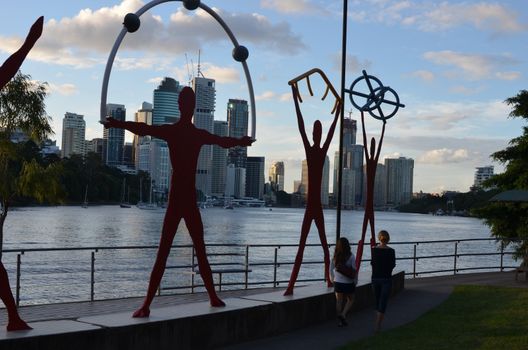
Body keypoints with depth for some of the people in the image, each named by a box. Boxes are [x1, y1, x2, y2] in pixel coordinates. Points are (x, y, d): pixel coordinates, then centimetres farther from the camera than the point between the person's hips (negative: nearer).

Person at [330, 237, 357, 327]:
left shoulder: (335, 256, -5)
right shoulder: (351, 256, -13)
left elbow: (331, 269, 3)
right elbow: (354, 271, -9)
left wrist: (333, 279, 18)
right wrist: (355, 282, 4)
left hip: (337, 282, 3)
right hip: (348, 282, -2)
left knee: (339, 301, 11)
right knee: (350, 300, 16)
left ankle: (340, 321, 12)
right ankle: (343, 314, -4)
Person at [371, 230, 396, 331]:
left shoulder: (374, 249, -5)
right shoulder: (390, 251, -11)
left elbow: (372, 263, 6)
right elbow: (392, 265, -4)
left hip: (375, 278, 3)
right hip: (386, 278, -3)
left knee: (378, 301, 18)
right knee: (383, 302, 0)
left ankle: (378, 322, 25)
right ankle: (378, 325, -7)